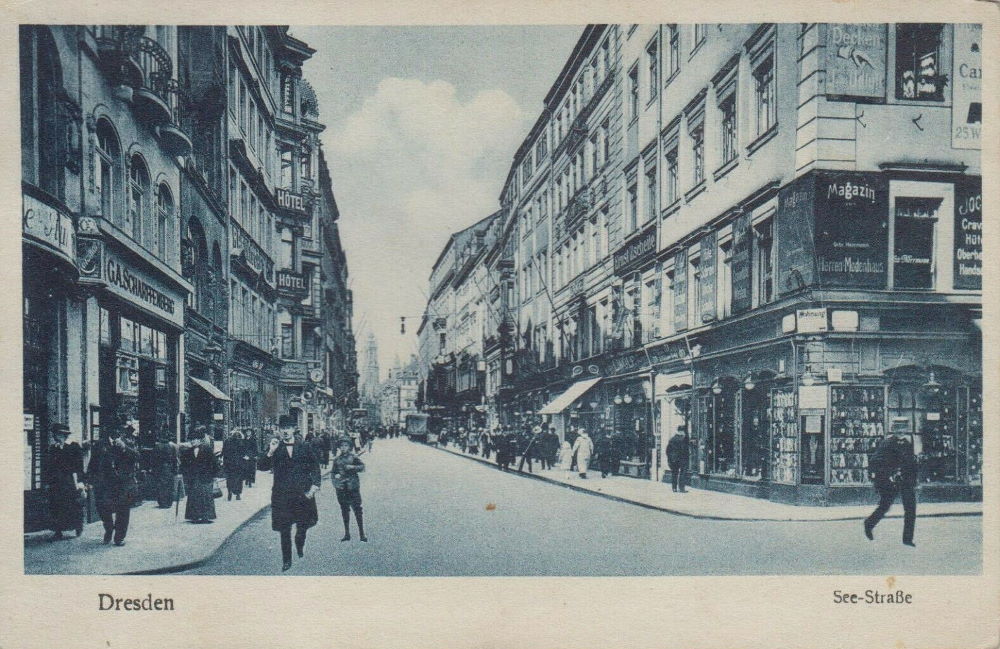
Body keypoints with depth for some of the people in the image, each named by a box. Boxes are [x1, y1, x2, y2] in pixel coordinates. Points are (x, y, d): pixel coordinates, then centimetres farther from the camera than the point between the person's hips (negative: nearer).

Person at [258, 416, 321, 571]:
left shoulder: (304, 447, 4)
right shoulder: (274, 447, 2)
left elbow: (315, 468, 9)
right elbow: (262, 467, -6)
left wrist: (314, 486, -2)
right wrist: (270, 452, -21)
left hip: (303, 494, 1)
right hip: (282, 495, -1)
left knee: (303, 526, 11)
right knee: (284, 530, 1)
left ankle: (300, 546, 41)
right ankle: (286, 561, 15)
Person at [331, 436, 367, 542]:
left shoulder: (353, 457, 2)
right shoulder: (337, 459, 10)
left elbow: (362, 466, -4)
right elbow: (332, 472, 13)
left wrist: (353, 467, -18)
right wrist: (335, 476, -7)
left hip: (353, 486, -3)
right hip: (341, 486, 3)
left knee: (357, 508, -6)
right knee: (344, 509, 8)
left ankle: (362, 533, -2)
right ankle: (347, 533, 16)